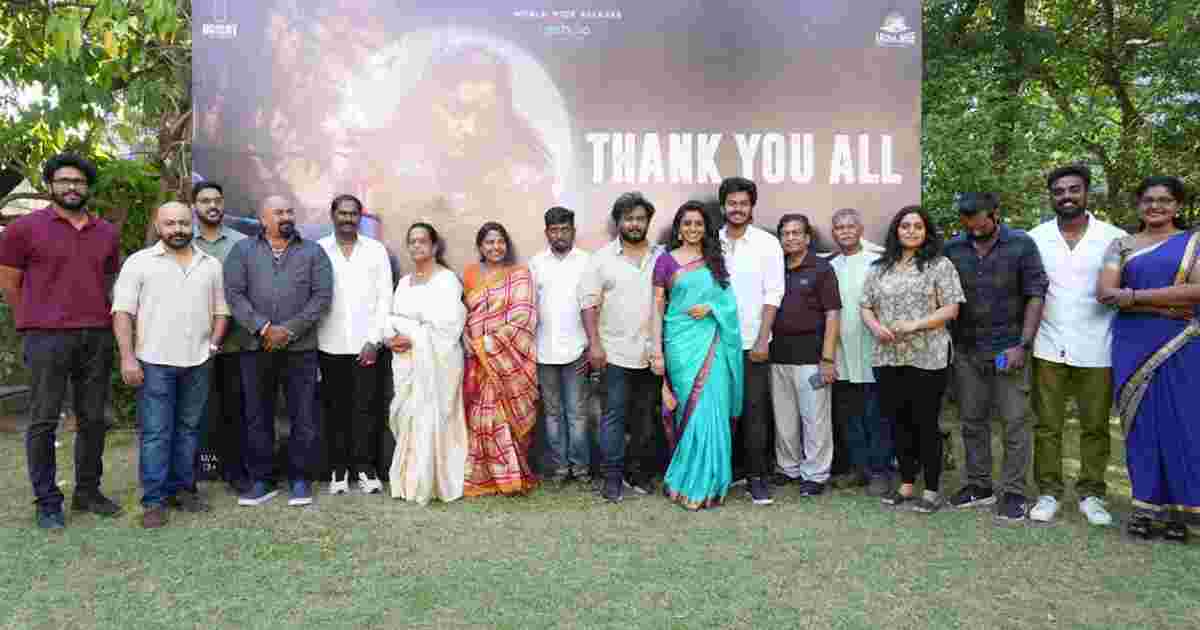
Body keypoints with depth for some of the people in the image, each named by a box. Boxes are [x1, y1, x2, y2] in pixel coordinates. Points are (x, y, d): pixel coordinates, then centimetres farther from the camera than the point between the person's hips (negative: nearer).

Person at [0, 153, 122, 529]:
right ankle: (47, 502, 12)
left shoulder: (107, 233, 11)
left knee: (94, 419, 10)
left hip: (98, 338, 4)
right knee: (44, 422, 2)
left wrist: (100, 321, 12)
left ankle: (88, 491, 23)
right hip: (47, 339, -4)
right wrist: (35, 326, 6)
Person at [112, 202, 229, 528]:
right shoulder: (139, 262, 0)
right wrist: (127, 357, -12)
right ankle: (154, 501, 7)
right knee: (155, 434, 0)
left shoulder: (211, 265, 11)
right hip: (154, 362, -3)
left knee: (189, 429, 11)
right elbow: (123, 311, -5)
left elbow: (221, 310, 15)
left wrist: (213, 343, 1)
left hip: (198, 363, 4)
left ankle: (183, 489, 23)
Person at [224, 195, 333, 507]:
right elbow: (234, 294, -1)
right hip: (256, 346, 1)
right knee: (257, 417, 8)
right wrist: (263, 328, -12)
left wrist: (289, 329, -10)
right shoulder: (242, 250, 8)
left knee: (303, 417, 3)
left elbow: (322, 296, -2)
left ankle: (299, 479, 16)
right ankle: (261, 481, 20)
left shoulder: (313, 252, 7)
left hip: (300, 348, -1)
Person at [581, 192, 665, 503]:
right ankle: (612, 477, 9)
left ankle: (639, 471, 25)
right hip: (616, 352, -3)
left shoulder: (661, 256, 8)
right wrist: (594, 343, -11)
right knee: (614, 415, -1)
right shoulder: (602, 258, 1)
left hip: (653, 353, 3)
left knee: (646, 416, 11)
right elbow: (589, 302, -3)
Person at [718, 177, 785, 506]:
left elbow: (772, 295, -4)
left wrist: (763, 339, -10)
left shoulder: (767, 243, -1)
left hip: (752, 342, -2)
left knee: (754, 411, 1)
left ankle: (757, 476, 10)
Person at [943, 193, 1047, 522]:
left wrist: (1023, 345, -13)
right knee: (972, 420, 11)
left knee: (1016, 421, 1)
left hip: (1008, 347, -3)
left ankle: (1014, 493, 12)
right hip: (966, 349, 3)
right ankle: (978, 485, 23)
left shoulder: (1021, 244, -5)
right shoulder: (953, 248, 3)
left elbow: (1035, 296, -7)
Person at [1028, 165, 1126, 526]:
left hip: (1096, 350, 0)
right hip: (1049, 348, 1)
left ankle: (1091, 494, 20)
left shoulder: (1114, 237, 0)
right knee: (1047, 426, 5)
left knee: (1095, 426, 8)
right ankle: (1048, 493, 15)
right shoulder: (1035, 238, 4)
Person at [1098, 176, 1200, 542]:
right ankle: (1147, 506, 10)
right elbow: (1104, 293, -4)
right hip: (1133, 345, 1)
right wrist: (1163, 307, -13)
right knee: (1142, 422, 3)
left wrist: (1134, 296, -13)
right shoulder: (1121, 245, 9)